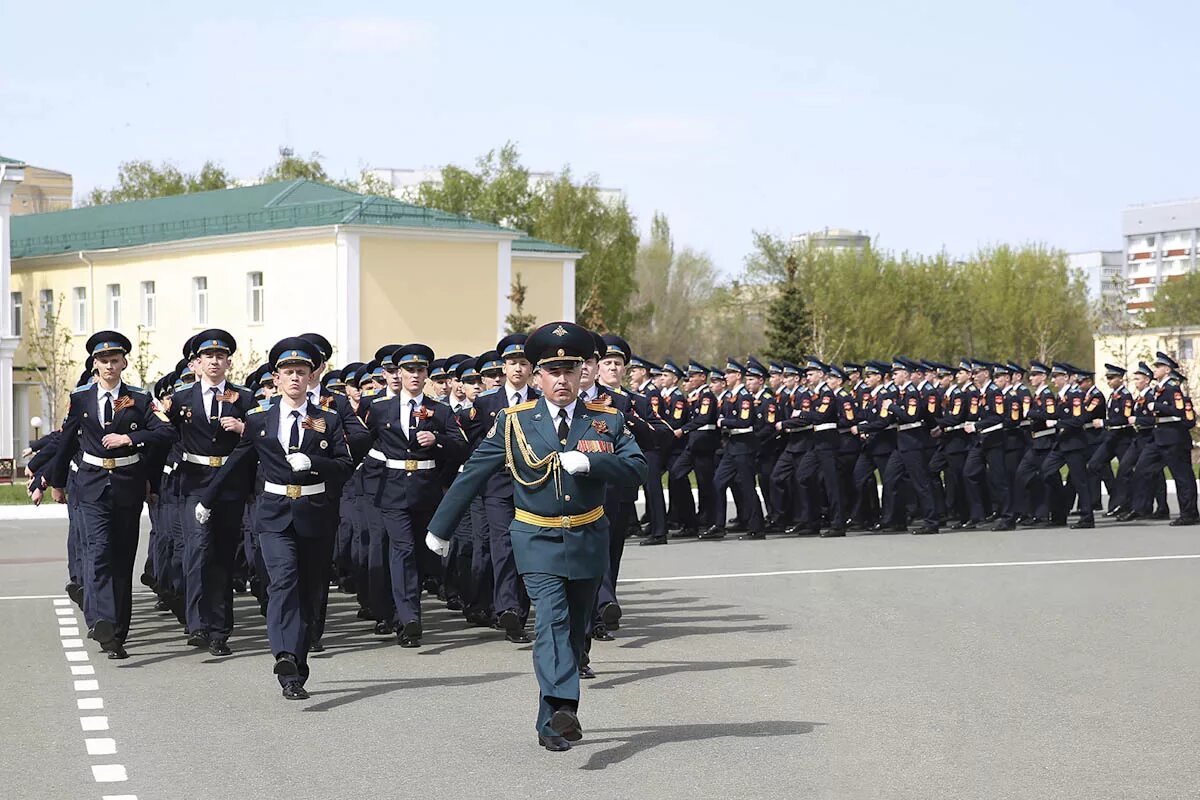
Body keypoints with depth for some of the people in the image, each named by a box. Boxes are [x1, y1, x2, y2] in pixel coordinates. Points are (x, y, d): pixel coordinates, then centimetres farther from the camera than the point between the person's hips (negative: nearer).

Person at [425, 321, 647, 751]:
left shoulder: (608, 420, 1)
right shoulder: (513, 421, -1)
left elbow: (636, 469, -9)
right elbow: (473, 474, 4)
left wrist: (588, 461, -25)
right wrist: (440, 527, 7)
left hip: (587, 542, 3)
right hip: (537, 541, -3)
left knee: (574, 631, 9)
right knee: (551, 620, -20)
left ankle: (551, 723, 20)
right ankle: (563, 711, -35)